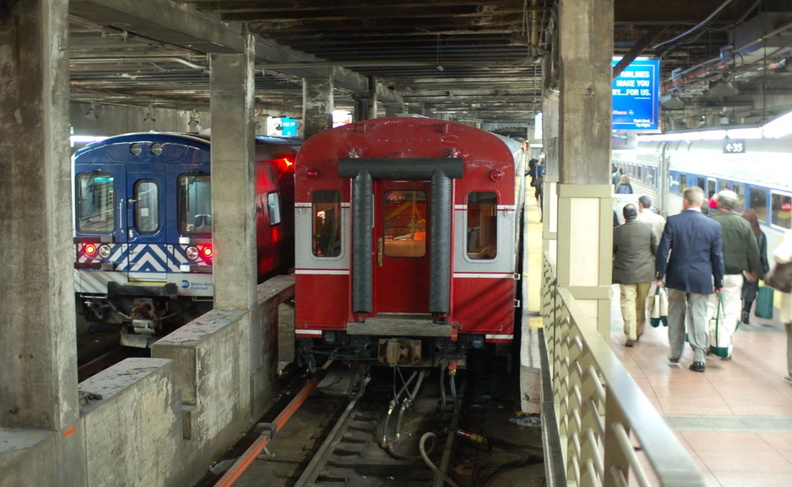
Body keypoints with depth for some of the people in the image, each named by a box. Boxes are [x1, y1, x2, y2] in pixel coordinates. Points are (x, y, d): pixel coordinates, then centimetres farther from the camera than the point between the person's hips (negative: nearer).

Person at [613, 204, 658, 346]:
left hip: (626, 274, -2)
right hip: (645, 272, 3)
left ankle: (631, 336, -7)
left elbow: (611, 252, 2)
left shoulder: (617, 231, -8)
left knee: (628, 302, -1)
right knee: (641, 303, 17)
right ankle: (639, 330, 31)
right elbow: (656, 248, 3)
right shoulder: (648, 227, -3)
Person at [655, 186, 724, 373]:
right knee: (699, 317, 3)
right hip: (701, 280, 0)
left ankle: (675, 354, 23)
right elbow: (717, 257, 0)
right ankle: (699, 358, 1)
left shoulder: (673, 221, -8)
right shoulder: (714, 226, -5)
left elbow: (662, 251, -7)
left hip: (676, 277, 0)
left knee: (675, 317, 14)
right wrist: (718, 282, 9)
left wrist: (660, 275, 2)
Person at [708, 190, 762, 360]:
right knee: (730, 311, 8)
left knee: (709, 308, 12)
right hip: (735, 274, 2)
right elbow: (753, 251, 4)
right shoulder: (743, 224, -2)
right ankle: (724, 347, 7)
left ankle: (711, 342, 16)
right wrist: (753, 271, 17)